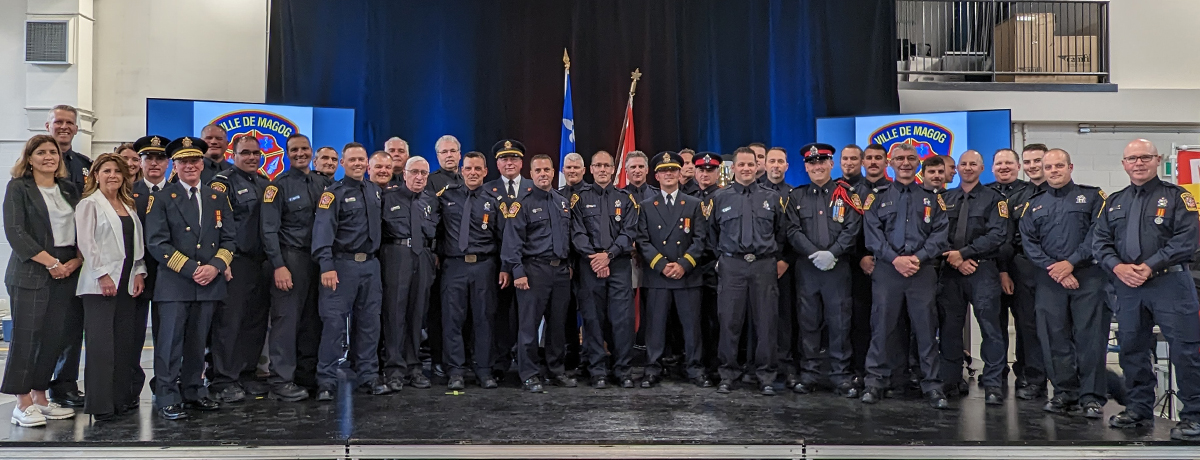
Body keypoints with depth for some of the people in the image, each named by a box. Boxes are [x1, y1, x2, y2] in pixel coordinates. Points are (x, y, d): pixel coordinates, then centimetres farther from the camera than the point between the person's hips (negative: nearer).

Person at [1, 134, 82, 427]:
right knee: (26, 335, -4)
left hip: (67, 272, 5)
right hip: (31, 272, -4)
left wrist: (77, 261, -5)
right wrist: (50, 262, -14)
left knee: (55, 337, 5)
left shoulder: (69, 189, 15)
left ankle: (40, 398, 14)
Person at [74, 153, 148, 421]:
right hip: (100, 283, -6)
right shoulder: (89, 204, 0)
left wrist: (139, 272, 6)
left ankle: (121, 399, 12)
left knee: (125, 343, 6)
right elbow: (86, 242, -8)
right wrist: (102, 275, -14)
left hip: (128, 282, 6)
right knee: (101, 345, -7)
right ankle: (100, 405, -3)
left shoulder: (128, 206, 18)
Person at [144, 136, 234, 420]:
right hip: (174, 284, -3)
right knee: (170, 342, -3)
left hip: (209, 284, 3)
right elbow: (157, 243, -5)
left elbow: (228, 239, 11)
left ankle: (193, 392, 20)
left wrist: (215, 267, -7)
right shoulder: (161, 199, 3)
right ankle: (167, 399, 5)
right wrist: (190, 269, -13)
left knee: (197, 343, 10)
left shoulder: (218, 199, 14)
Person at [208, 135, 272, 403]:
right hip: (236, 261, -7)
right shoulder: (223, 182, -3)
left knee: (256, 322, 10)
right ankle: (224, 381, 0)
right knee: (230, 320, -6)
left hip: (262, 262, 7)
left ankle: (247, 375, 20)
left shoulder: (266, 184, 18)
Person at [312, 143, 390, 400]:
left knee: (369, 322, 9)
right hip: (343, 264, -6)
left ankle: (368, 377, 18)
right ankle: (326, 382, 1)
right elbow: (323, 230, -15)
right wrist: (326, 265, -25)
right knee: (334, 322, -6)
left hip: (370, 265, 6)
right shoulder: (334, 193, -5)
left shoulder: (375, 192, 14)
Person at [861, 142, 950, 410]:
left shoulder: (932, 198, 12)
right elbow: (872, 234, 0)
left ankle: (932, 385, 8)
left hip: (923, 271, 0)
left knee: (926, 328, 1)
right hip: (886, 270, 0)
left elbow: (939, 235, 2)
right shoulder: (878, 197, 11)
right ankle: (876, 382, 10)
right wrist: (894, 259, -13)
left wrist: (918, 258, -12)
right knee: (882, 327, 2)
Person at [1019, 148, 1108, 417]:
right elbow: (1029, 243, 6)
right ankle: (1064, 393, 13)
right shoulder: (1033, 205, 15)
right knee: (1055, 339, 3)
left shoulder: (1092, 197, 8)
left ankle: (1092, 396, 2)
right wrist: (1053, 269, -8)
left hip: (1088, 276, -3)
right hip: (1049, 280, 3)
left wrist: (1071, 262, -13)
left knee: (1090, 337, -5)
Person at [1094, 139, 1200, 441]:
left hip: (1169, 283, -5)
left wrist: (1149, 266, -17)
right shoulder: (1114, 203, 16)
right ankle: (1139, 409, 22)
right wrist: (1118, 267, -10)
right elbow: (1100, 242, 9)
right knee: (1131, 348, 10)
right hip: (1127, 286, 5)